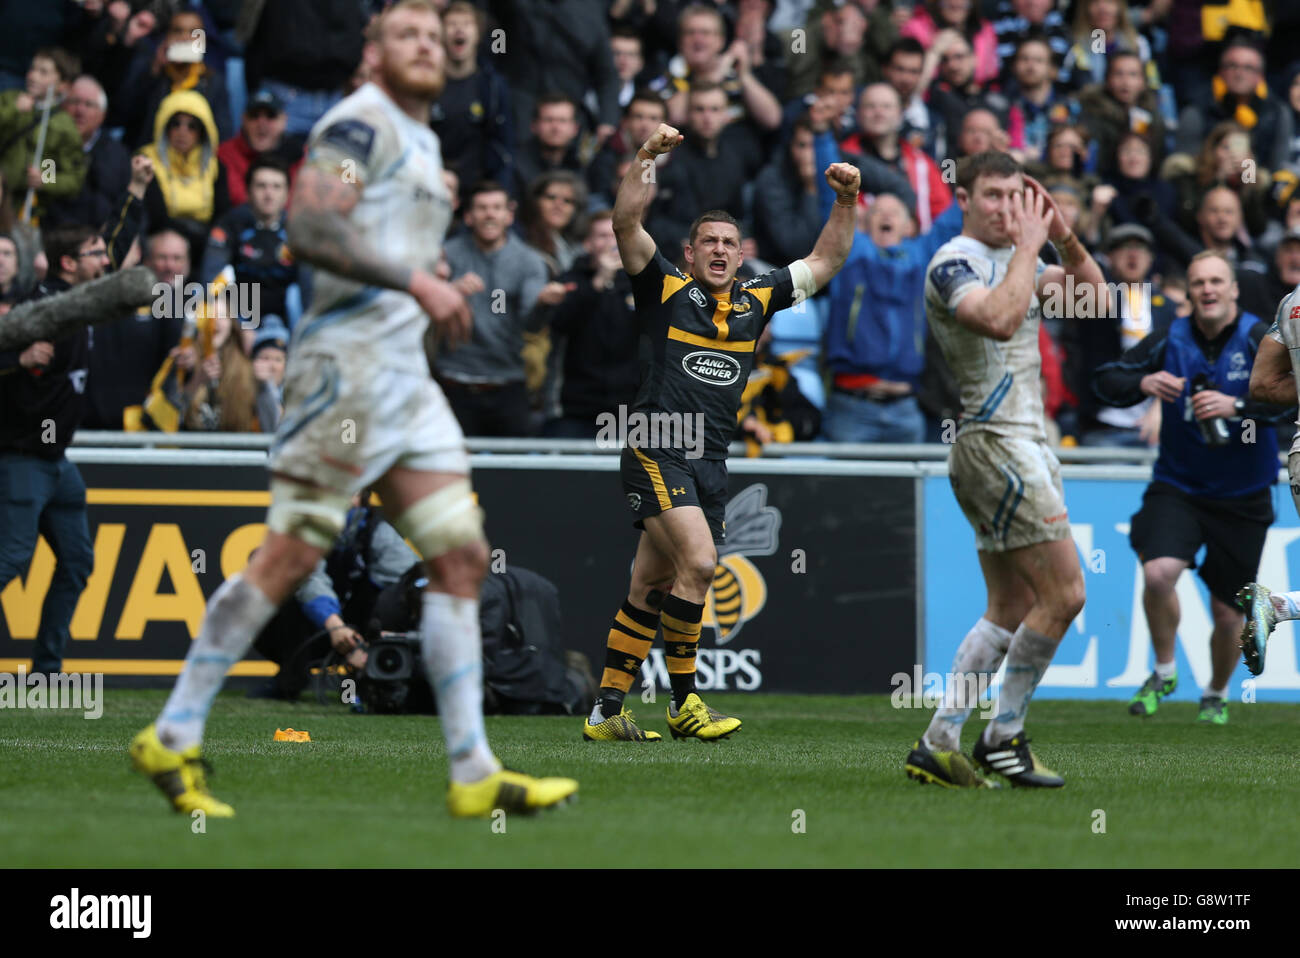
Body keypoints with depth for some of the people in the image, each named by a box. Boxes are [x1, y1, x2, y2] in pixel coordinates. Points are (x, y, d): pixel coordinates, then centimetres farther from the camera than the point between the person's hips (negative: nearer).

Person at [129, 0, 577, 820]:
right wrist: (415, 280, -22)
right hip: (348, 365, -9)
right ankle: (173, 738, -3)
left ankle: (474, 774, 1)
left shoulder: (423, 141, 22)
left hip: (407, 377, 9)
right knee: (289, 558, -10)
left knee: (462, 556, 2)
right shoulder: (361, 123, -7)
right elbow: (310, 228, -21)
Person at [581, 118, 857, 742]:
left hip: (710, 463, 6)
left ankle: (606, 713, 11)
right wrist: (646, 159, -18)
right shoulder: (665, 290, 3)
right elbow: (626, 225, -9)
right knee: (699, 561, -21)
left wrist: (846, 202, 12)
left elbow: (824, 263, 23)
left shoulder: (755, 302, 16)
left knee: (650, 591, 7)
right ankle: (683, 703, -14)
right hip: (657, 452, -6)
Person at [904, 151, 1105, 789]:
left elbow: (1091, 289, 23)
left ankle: (937, 745, 6)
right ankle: (1003, 738, -2)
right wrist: (1029, 245, -20)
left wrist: (1062, 236, 6)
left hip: (1023, 444, 10)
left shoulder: (1012, 258, 17)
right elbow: (998, 319, -30)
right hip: (995, 443, -10)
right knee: (1063, 595, -11)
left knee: (1010, 611, 7)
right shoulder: (954, 263, -11)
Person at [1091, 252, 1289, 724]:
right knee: (1159, 572, -25)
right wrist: (1143, 383, -20)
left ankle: (1216, 694, 34)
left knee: (1228, 613, 5)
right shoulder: (1170, 341, -1)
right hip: (1177, 486, 1)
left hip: (1242, 497, -1)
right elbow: (1106, 380, 1)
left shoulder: (1259, 340, -9)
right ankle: (1164, 672, 0)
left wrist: (1235, 406, -37)